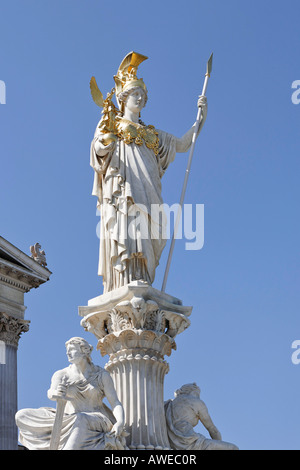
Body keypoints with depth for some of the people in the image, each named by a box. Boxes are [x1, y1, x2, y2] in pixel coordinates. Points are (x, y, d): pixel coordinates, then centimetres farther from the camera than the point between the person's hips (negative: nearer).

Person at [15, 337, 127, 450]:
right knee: (22, 416, -9)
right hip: (69, 421, 4)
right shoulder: (62, 375, 4)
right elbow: (51, 393, -16)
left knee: (79, 419, -42)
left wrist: (120, 422, -26)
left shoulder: (102, 375, 0)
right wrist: (55, 394, -42)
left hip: (96, 422, -4)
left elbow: (115, 403, -5)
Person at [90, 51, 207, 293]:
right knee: (124, 246, -20)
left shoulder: (152, 134, 28)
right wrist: (107, 126, -21)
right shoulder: (111, 126, 15)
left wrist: (201, 117, 13)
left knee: (144, 250, -8)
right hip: (121, 195, -4)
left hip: (146, 198, 4)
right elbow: (99, 150, -3)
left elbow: (183, 144, 22)